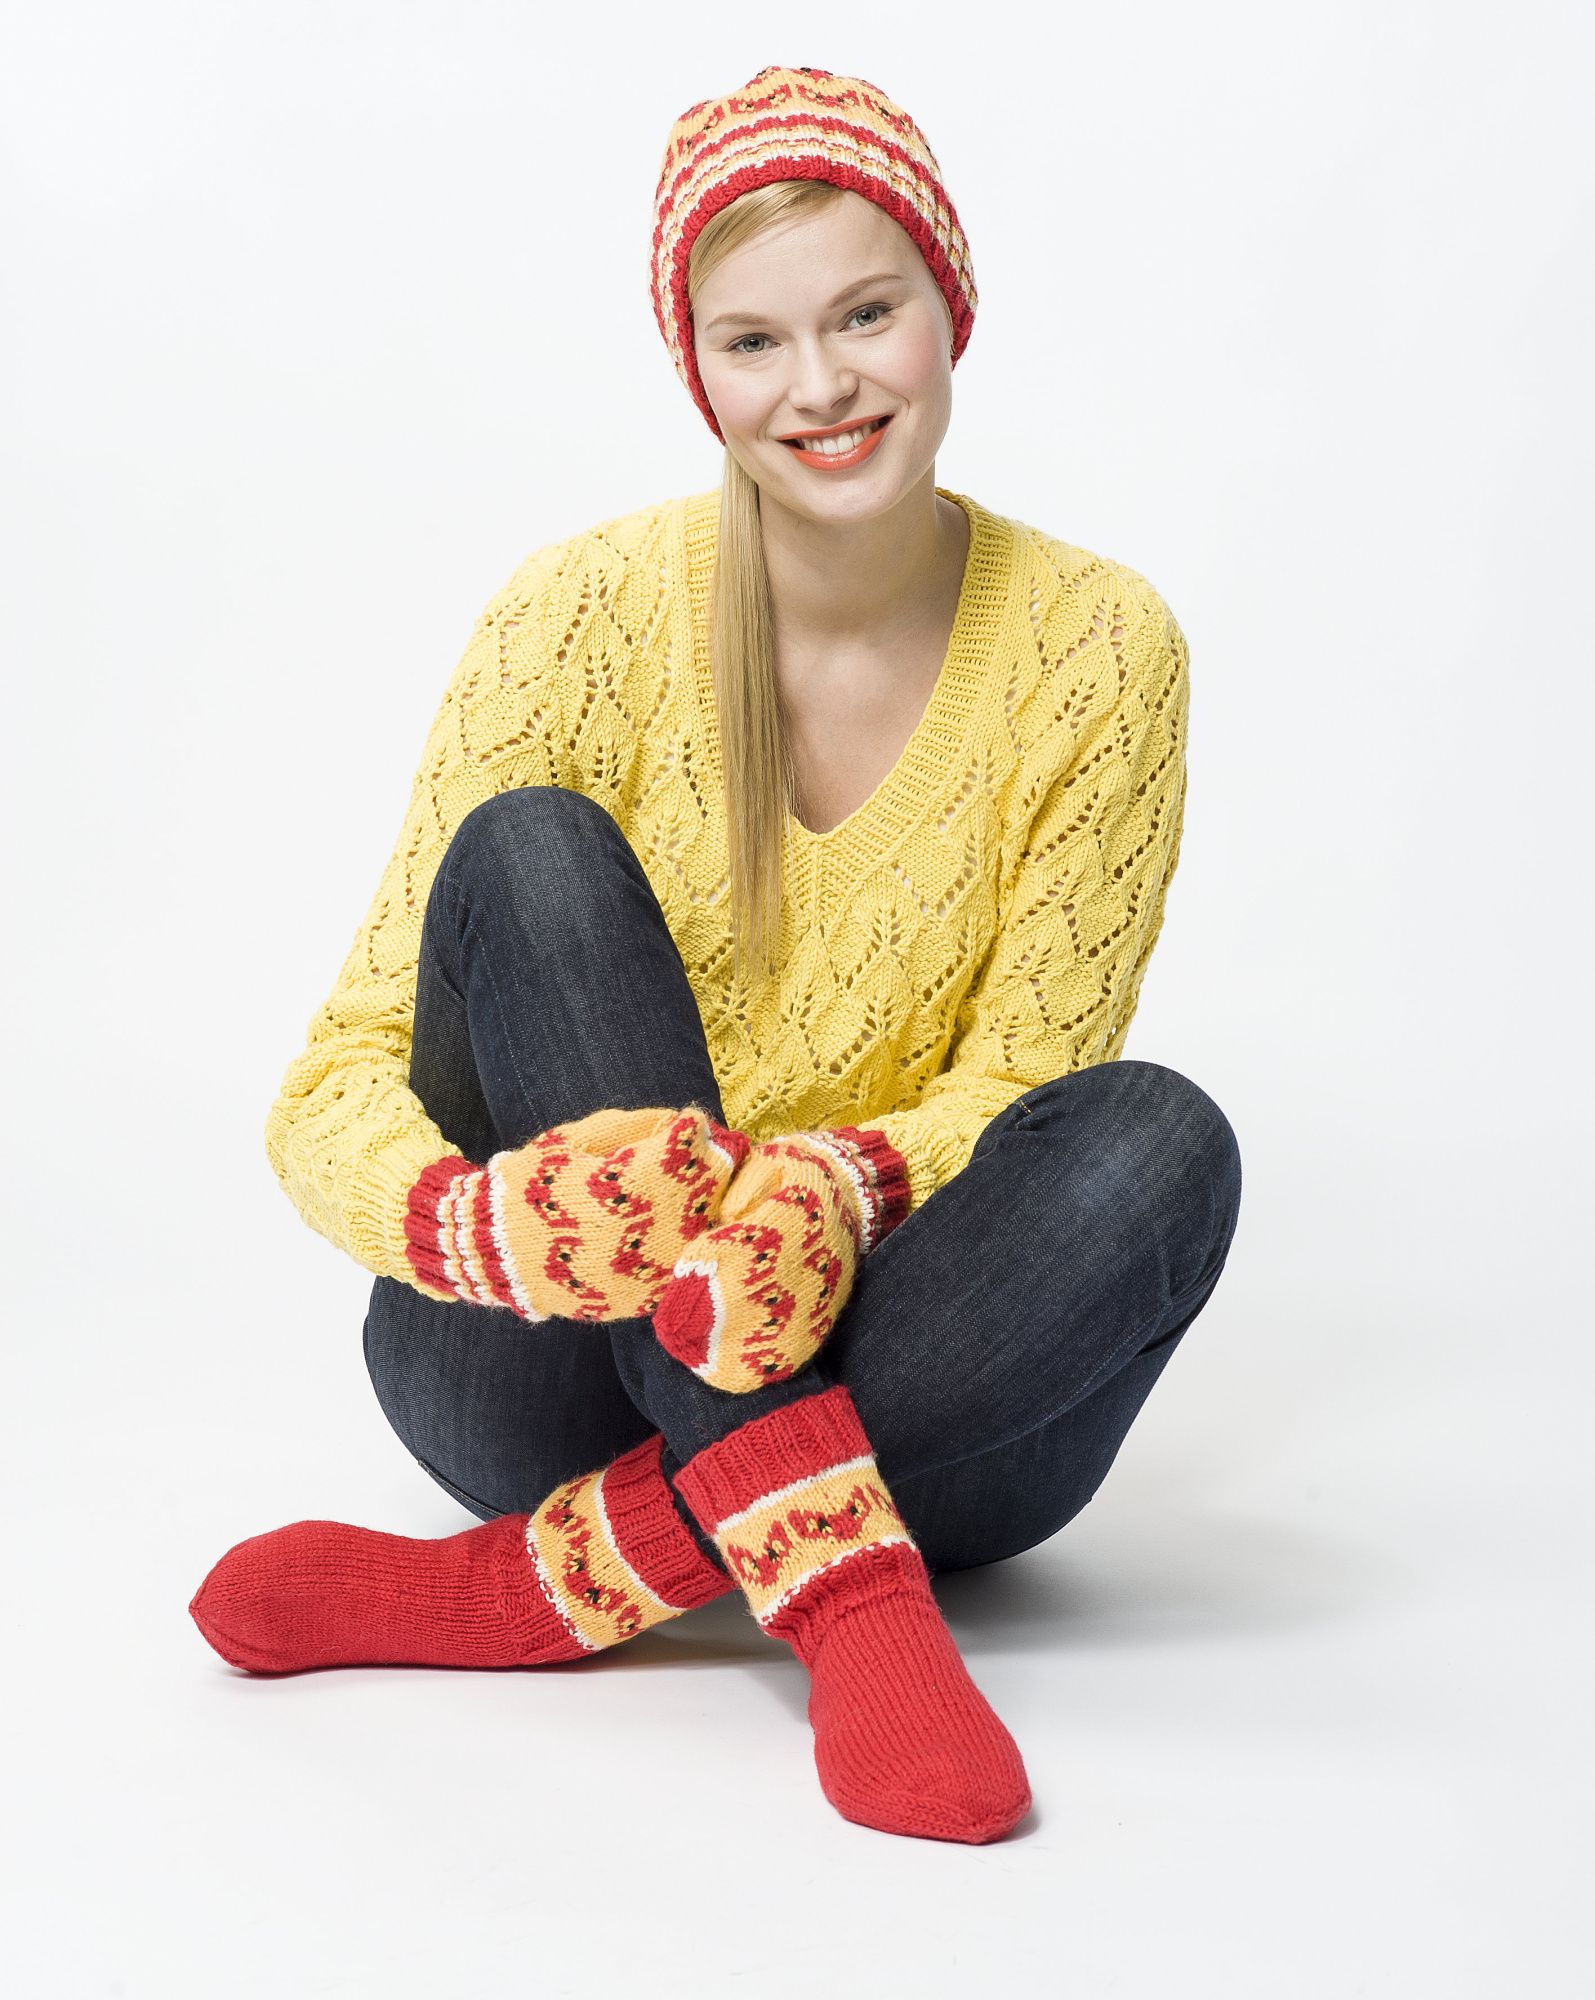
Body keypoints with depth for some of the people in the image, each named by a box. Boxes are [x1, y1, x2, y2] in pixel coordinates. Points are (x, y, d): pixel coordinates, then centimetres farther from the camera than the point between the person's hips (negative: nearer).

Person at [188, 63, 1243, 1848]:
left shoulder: (1097, 648, -7)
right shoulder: (590, 614, -9)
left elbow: (1021, 1083, -6)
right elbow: (336, 1083, -12)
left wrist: (842, 1187, -30)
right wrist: (479, 1225, -36)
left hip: (882, 1369, 1)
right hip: (559, 1371, 0)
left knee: (1157, 1142, -28)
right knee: (530, 852, -23)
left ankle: (542, 1580, -27)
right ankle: (836, 1582, -34)